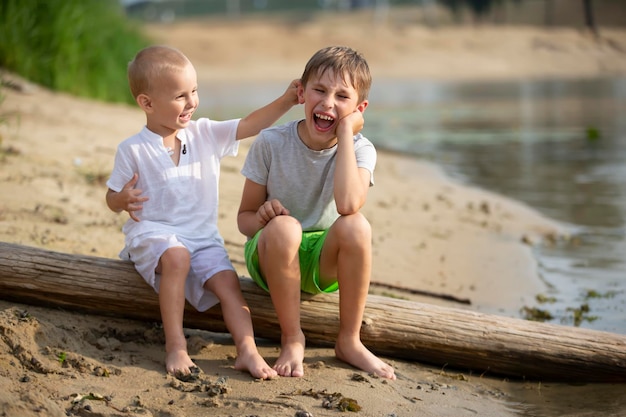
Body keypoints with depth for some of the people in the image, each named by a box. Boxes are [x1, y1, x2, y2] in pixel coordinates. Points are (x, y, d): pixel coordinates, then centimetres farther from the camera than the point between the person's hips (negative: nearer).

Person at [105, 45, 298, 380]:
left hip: (203, 237, 4)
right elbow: (112, 198, 3)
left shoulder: (206, 134, 6)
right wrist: (124, 199, -22)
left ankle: (247, 350, -25)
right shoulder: (132, 150, -4)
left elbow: (250, 125, 0)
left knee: (228, 281, -20)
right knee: (177, 256, -35)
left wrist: (286, 101, -14)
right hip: (153, 234, -4)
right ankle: (175, 347, -31)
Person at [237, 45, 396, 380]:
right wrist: (261, 218, -29)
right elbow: (244, 217, -4)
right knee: (284, 227, -36)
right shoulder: (271, 143, -12)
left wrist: (345, 131, -28)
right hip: (272, 258, -1)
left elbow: (347, 204, -35)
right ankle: (292, 339, -16)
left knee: (356, 225, -32)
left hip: (324, 263, 1)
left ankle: (349, 341, -14)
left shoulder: (359, 149, -12)